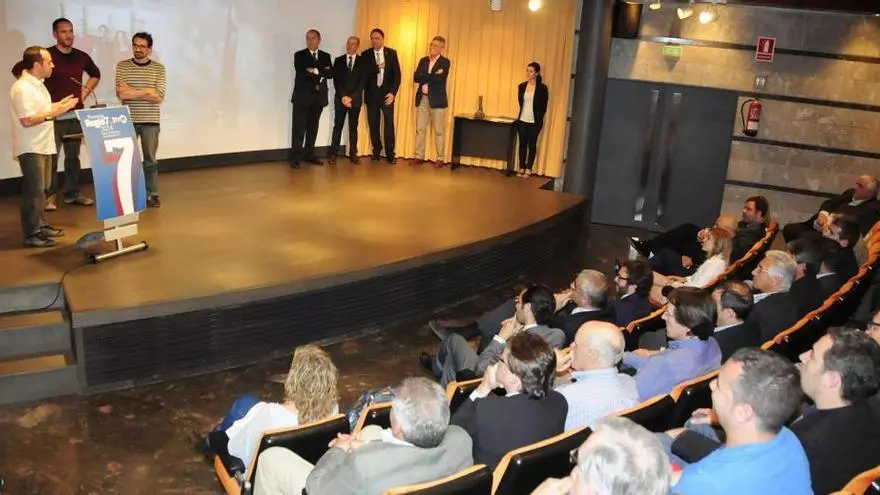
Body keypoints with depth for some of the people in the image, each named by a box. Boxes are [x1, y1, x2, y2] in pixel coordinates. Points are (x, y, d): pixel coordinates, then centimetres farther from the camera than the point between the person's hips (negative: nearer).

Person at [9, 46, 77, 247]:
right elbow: (27, 120, -23)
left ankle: (39, 225, 26)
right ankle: (31, 233, 0)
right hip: (30, 148, -10)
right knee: (33, 191, -6)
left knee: (40, 189, 16)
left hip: (43, 146, 10)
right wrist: (54, 112, -22)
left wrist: (58, 105, 10)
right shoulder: (22, 88, -18)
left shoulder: (38, 85, 13)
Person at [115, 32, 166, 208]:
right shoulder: (122, 66, 2)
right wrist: (147, 91, -11)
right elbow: (121, 94, -8)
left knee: (150, 159, 7)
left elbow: (159, 97, -8)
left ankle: (152, 194, 15)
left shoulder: (159, 68, 2)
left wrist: (132, 91, -10)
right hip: (128, 121, 0)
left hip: (150, 121, 0)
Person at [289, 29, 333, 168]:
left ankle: (309, 154, 16)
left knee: (313, 128, 8)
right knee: (299, 128, -6)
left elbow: (330, 74, -3)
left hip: (318, 96, 4)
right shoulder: (299, 55, 2)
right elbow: (301, 73, -13)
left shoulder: (325, 56, 12)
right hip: (302, 96, -4)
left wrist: (316, 71, -15)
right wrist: (319, 77, -12)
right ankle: (295, 158, -5)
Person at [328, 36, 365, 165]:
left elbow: (362, 81, -4)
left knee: (353, 127, 4)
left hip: (355, 99, -1)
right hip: (340, 98, 1)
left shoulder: (363, 61, 4)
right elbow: (336, 80, 1)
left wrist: (351, 97, -13)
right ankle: (333, 154, 1)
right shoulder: (338, 60, 8)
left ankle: (353, 154, 8)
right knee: (338, 126, 0)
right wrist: (343, 96, -12)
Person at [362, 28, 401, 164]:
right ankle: (376, 151, 15)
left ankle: (390, 153, 2)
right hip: (372, 94, 1)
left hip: (387, 93, -1)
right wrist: (377, 67, -20)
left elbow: (397, 74, 0)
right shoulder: (365, 54, 3)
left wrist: (393, 92, -10)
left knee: (389, 123, -4)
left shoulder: (392, 53, 3)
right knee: (373, 124, 3)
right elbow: (363, 73, -8)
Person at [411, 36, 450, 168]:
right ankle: (419, 156, 13)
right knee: (420, 129, 6)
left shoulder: (445, 62, -2)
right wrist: (433, 75, -12)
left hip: (437, 100, -4)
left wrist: (425, 78, -8)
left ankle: (440, 158, 7)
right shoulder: (423, 60, 12)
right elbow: (416, 77, -3)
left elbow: (439, 79, -18)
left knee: (439, 131, 1)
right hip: (422, 99, 5)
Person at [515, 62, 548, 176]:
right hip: (522, 120, 4)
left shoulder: (542, 88, -7)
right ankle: (522, 168, 16)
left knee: (532, 144, 5)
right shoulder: (521, 86, 4)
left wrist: (539, 120, -4)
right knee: (522, 144, 8)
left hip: (534, 122, -3)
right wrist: (521, 115, 11)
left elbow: (543, 106, -4)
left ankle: (528, 169, 10)